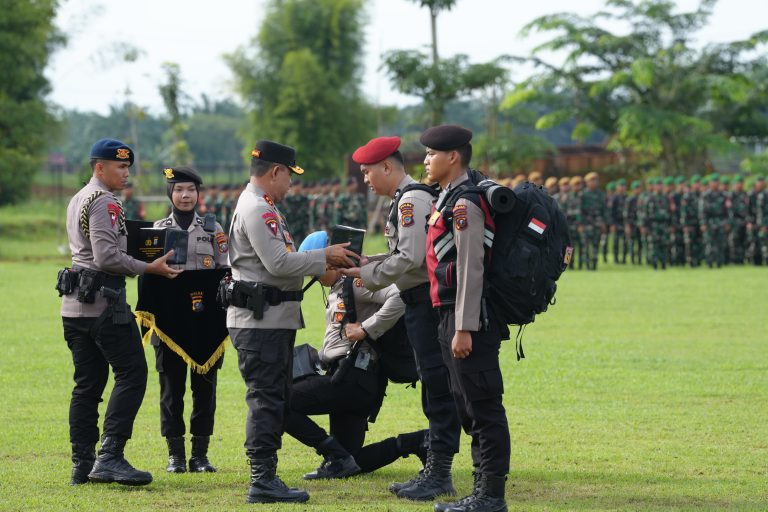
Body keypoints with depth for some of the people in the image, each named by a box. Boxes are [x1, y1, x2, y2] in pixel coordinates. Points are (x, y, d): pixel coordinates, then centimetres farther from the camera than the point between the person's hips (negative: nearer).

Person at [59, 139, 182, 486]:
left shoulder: (77, 200, 20)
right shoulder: (105, 202, -11)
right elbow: (108, 257, -19)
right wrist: (150, 268, -12)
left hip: (74, 304, 10)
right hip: (103, 303, -10)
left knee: (88, 383, 10)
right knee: (132, 373, -9)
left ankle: (82, 465, 10)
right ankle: (109, 457, -17)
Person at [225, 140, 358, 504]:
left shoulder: (264, 208, 21)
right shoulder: (256, 209, -14)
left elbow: (280, 262, 20)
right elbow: (279, 263, -21)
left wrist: (324, 263, 10)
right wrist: (324, 257, -12)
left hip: (274, 319, 11)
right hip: (261, 320, -11)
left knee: (274, 399, 14)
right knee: (267, 399, -11)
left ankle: (265, 479, 18)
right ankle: (263, 481, -11)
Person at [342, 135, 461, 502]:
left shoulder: (411, 200, -14)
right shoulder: (405, 199, 18)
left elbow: (411, 258, -20)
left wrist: (366, 275, -11)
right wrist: (368, 263, 11)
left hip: (428, 300, -11)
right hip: (421, 302, 11)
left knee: (438, 386, -7)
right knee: (432, 388, 13)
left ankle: (439, 475, -6)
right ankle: (435, 472, 18)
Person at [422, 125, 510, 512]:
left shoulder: (465, 204, -14)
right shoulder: (446, 200, 16)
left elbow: (470, 270, -19)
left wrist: (464, 329, -21)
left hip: (471, 320, -10)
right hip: (454, 320, 10)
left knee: (482, 407, -6)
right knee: (468, 408, 13)